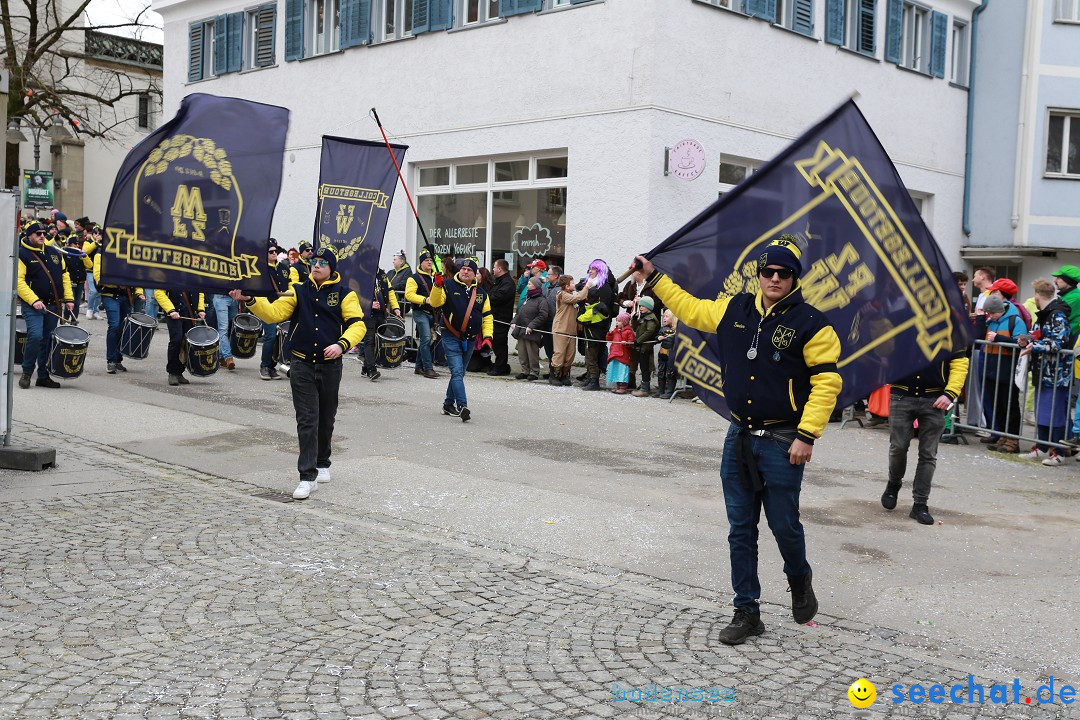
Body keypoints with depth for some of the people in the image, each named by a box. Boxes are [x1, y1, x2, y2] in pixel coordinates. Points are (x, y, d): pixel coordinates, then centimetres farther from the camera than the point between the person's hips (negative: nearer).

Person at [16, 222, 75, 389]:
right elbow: (19, 281, -12)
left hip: (53, 306, 6)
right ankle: (27, 372, -1)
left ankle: (43, 376, 18)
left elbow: (64, 275, 17)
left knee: (47, 340, 9)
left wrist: (68, 298, 8)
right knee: (35, 336, -19)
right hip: (32, 306, -6)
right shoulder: (22, 254, -5)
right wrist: (33, 300, -21)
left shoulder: (53, 252, 14)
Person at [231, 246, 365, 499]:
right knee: (306, 421, -5)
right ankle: (307, 477, -4)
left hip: (330, 365, 0)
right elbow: (274, 312, -4)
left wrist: (341, 344, -23)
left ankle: (322, 464, 36)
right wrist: (249, 300, -19)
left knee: (326, 419, 16)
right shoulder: (299, 291, 4)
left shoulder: (344, 294, 0)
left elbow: (357, 324, -7)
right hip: (302, 365, 0)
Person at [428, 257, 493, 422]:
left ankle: (449, 405, 27)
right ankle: (462, 407, -22)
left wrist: (487, 336, 2)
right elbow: (435, 303, -14)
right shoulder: (449, 286, -3)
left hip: (470, 339, 5)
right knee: (457, 372, -16)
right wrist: (438, 286, -30)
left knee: (459, 373, 14)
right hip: (451, 337, -5)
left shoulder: (481, 292, 9)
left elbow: (487, 316, 12)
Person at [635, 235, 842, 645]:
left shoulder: (810, 323, -10)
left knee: (784, 524, 4)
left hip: (782, 442, -5)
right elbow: (691, 308, 22)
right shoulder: (735, 310, 6)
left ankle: (799, 580, 37)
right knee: (740, 529, 9)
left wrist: (806, 436, -17)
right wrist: (654, 278, 24)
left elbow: (826, 382, -12)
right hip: (739, 438, 5)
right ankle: (747, 612, 20)